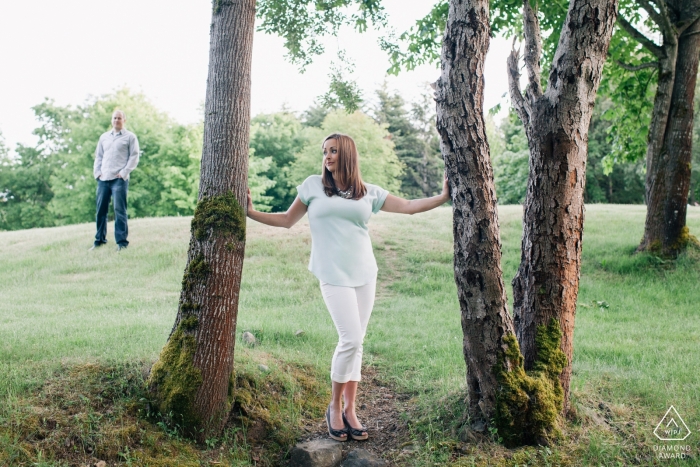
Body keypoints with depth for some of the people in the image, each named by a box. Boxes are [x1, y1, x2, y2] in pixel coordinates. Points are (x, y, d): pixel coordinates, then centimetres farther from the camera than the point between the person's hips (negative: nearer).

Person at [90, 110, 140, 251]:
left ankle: (121, 242, -3)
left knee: (119, 210, -7)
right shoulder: (104, 137, 20)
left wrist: (124, 172, -10)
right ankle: (99, 240, 18)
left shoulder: (130, 137, 5)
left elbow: (134, 156, -1)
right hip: (103, 179, 5)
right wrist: (97, 172, 7)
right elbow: (98, 156, 21)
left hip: (119, 179, -5)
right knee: (100, 210, 8)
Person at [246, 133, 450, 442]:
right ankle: (334, 407, 8)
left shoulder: (368, 192, 10)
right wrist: (251, 212, 6)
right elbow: (287, 220, 13)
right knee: (350, 339, -11)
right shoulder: (313, 185, 8)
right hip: (334, 274, -3)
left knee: (356, 343, 4)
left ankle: (350, 410, 15)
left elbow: (409, 207, 10)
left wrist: (444, 196, 3)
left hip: (365, 273, 3)